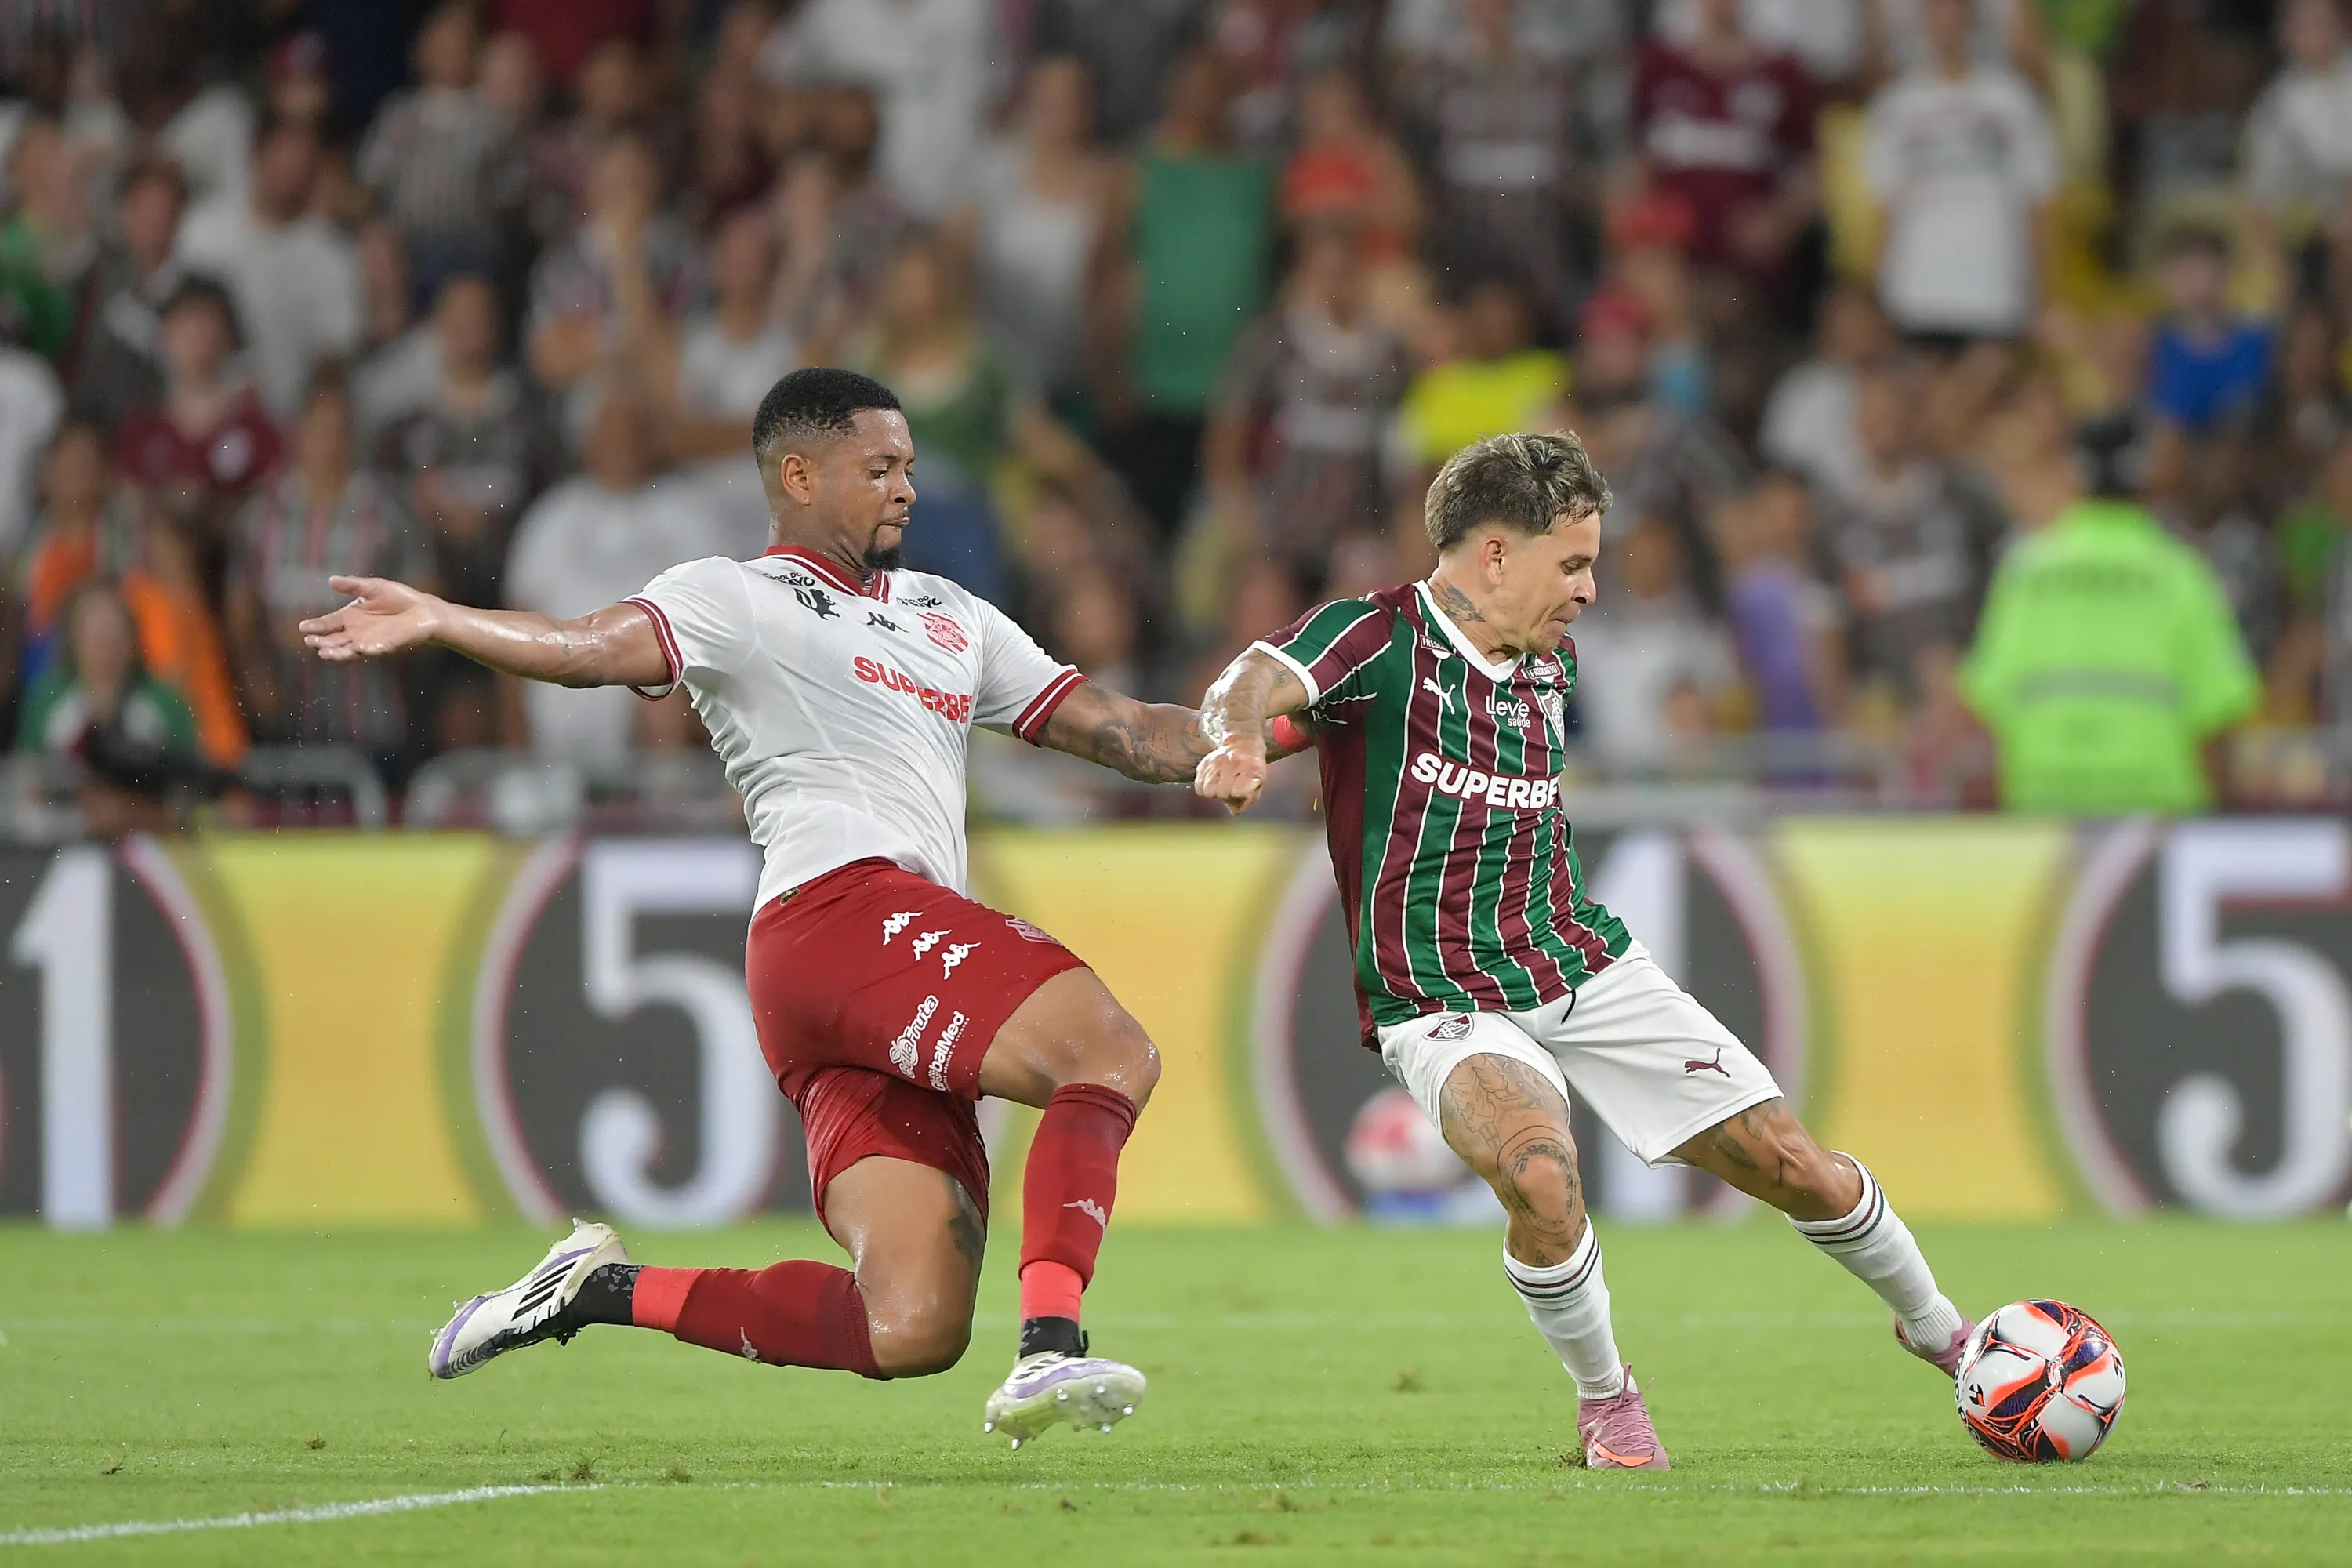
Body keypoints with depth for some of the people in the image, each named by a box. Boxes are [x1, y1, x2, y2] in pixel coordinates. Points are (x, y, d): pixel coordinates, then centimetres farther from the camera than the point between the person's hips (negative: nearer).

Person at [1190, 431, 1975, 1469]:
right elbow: (1257, 682, -34)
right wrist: (1241, 734, -54)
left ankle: (1934, 1329, 30)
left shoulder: (1548, 665, 8)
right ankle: (1605, 1398, -8)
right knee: (1540, 1173, -34)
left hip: (1585, 967, 6)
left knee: (1789, 1162, 3)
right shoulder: (1382, 640, -13)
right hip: (1445, 1009, -6)